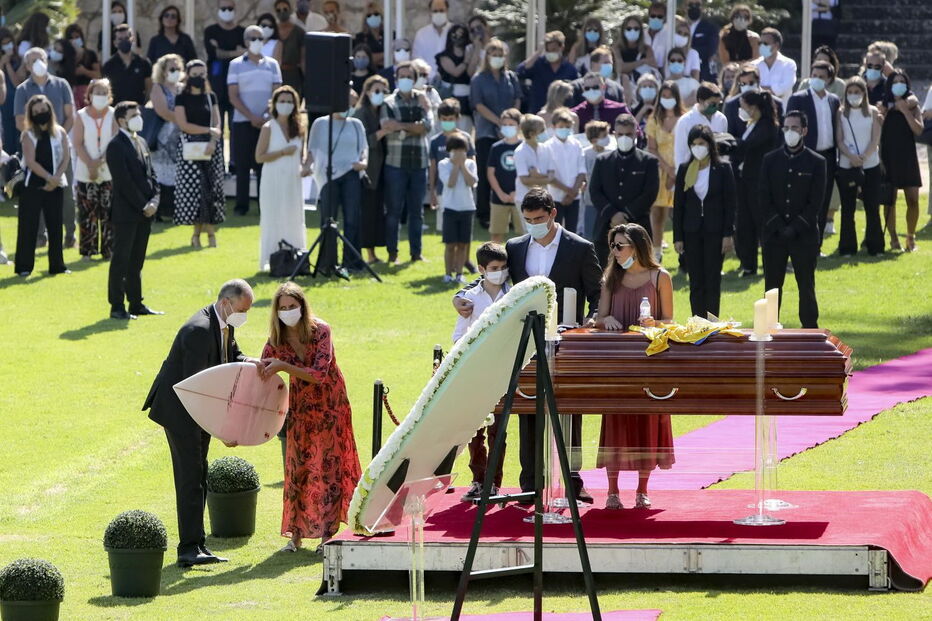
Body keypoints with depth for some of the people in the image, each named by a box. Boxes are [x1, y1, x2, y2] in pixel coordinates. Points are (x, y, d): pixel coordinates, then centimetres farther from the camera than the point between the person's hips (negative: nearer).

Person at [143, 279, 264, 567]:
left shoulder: (225, 324, 3)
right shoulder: (199, 330, -27)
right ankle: (189, 548, -14)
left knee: (198, 478, 12)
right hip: (179, 409, -10)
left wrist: (248, 362, -5)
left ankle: (195, 544, 18)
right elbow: (194, 381, -27)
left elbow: (232, 355, 19)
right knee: (191, 477, -13)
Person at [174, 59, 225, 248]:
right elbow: (183, 124, -7)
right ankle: (197, 230, -5)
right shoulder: (182, 98, 2)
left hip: (211, 146, 3)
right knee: (193, 187, -8)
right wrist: (209, 130, -6)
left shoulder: (211, 97, 12)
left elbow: (217, 123, 5)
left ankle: (210, 229, -2)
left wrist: (213, 141, -12)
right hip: (190, 145, -3)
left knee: (212, 188, -4)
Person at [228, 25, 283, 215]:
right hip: (243, 122, -1)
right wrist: (252, 117, -11)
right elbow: (233, 96, -2)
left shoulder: (272, 64, 9)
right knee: (242, 165, 0)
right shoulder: (236, 65, 3)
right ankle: (242, 205, 4)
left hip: (267, 122, 1)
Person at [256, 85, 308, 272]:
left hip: (293, 181, 5)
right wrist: (283, 152, -16)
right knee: (273, 221, -5)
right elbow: (259, 157, -9)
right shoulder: (269, 128, -3)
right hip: (274, 181, -5)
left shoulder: (298, 128, 11)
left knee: (294, 221, 5)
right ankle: (269, 261, -1)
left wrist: (306, 165, 0)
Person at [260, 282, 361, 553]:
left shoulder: (320, 331, -18)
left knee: (327, 467, -3)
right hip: (300, 408, 4)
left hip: (329, 405, -4)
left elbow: (320, 374, -26)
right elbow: (261, 375, 2)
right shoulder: (277, 341, -5)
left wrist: (283, 366, -32)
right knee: (297, 467, 1)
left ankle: (328, 533, 0)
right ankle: (296, 533, 6)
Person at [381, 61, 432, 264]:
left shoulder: (422, 100, 9)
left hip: (419, 163, 3)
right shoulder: (389, 103, 1)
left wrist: (402, 126, -10)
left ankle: (416, 253, 15)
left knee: (417, 210, 8)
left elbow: (428, 126, -5)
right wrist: (415, 126, -8)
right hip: (396, 163, -3)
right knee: (394, 209, 1)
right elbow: (389, 127, -12)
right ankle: (392, 253, 7)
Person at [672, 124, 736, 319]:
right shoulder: (684, 170, 6)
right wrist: (677, 237, 2)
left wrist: (728, 235, -8)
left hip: (714, 232, -2)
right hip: (692, 233, 2)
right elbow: (678, 205, 7)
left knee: (712, 281, -2)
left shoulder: (723, 169, -1)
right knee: (696, 283, 3)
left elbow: (729, 203, -1)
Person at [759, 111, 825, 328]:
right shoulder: (771, 160, 6)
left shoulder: (816, 162, 1)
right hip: (773, 235, 2)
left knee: (806, 286, 1)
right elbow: (764, 198, 2)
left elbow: (816, 202, -3)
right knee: (772, 286, 4)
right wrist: (778, 226, -9)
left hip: (804, 235, -2)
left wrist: (795, 228, -11)